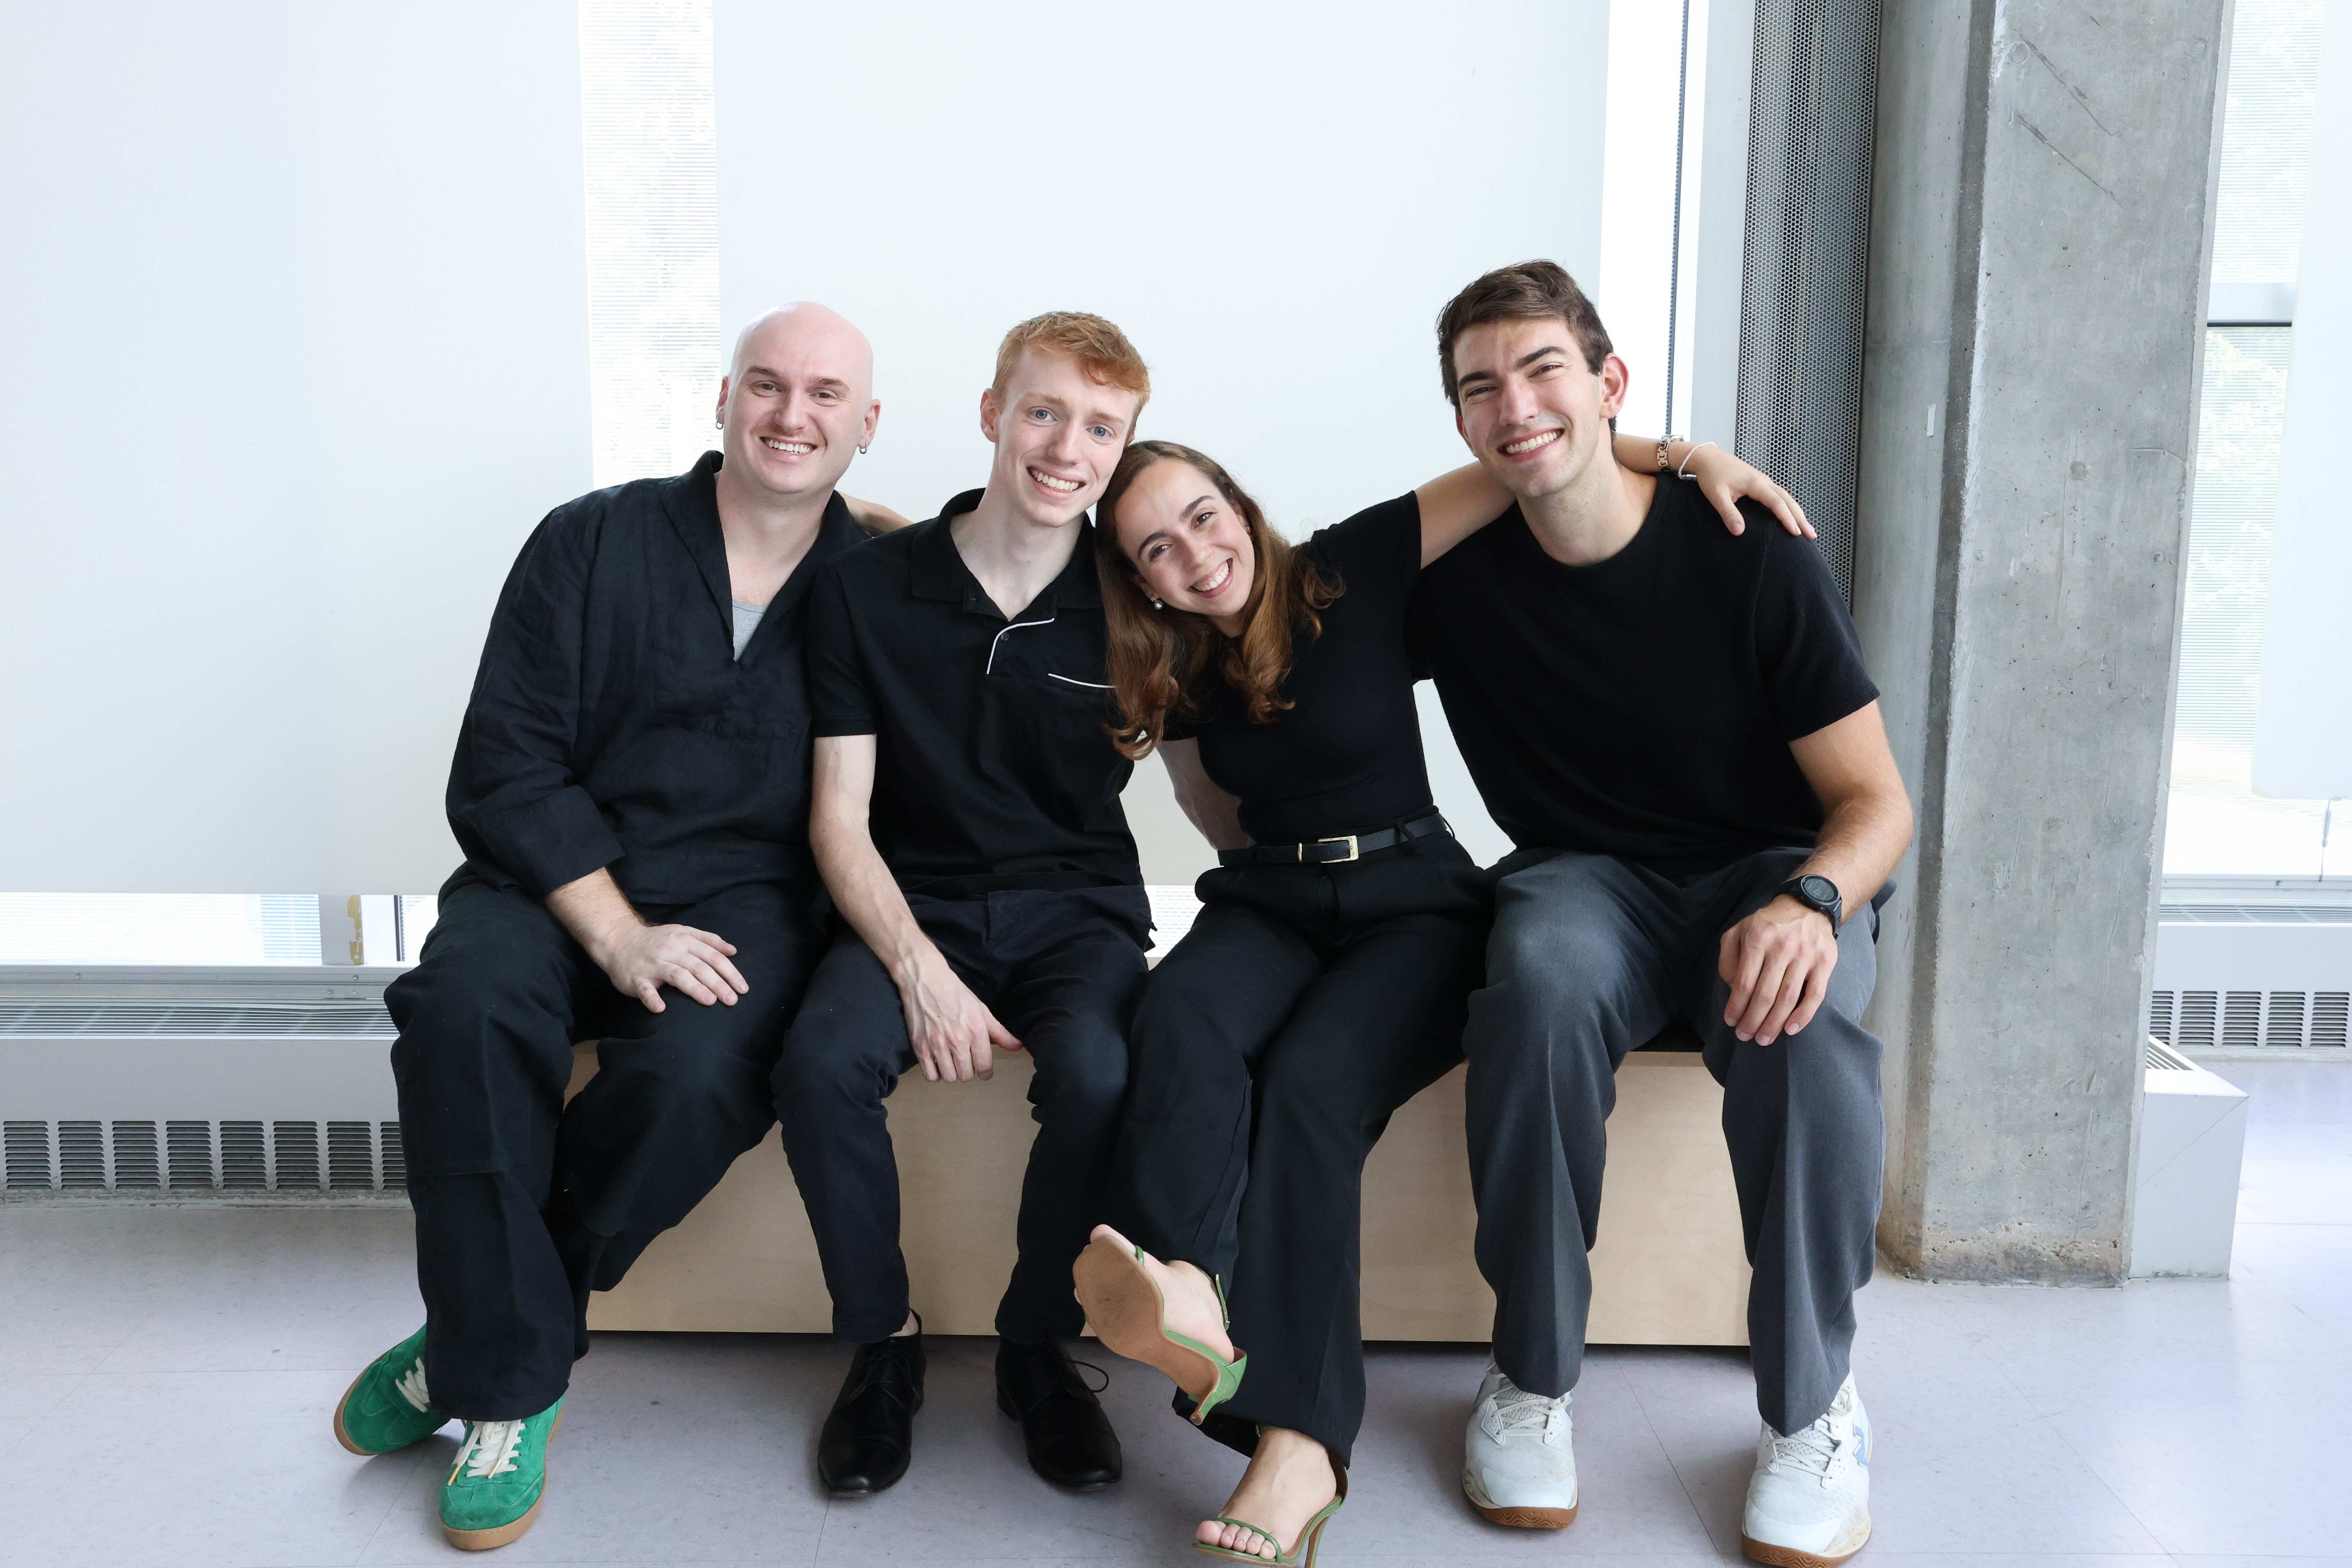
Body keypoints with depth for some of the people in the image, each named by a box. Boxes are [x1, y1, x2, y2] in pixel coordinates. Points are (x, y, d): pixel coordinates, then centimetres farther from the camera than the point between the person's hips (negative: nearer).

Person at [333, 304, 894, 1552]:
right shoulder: (594, 543, 4)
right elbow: (503, 770, -3)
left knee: (698, 1070, -32)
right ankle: (511, 1381, -16)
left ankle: (476, 1333, -6)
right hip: (561, 881, 1)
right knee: (466, 1006, -32)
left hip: (747, 899, 0)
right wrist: (618, 936, -15)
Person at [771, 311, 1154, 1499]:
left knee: (1098, 1078, -31)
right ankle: (882, 1344, -3)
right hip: (913, 905, 1)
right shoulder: (870, 588, -2)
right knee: (822, 1063, -29)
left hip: (1077, 908, 0)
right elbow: (839, 819, -4)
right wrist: (921, 970, -16)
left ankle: (1037, 1346, -3)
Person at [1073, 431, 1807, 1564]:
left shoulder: (1353, 571, -3)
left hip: (1411, 900, -3)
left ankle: (1297, 1443, -36)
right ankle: (1187, 1296, -53)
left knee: (1310, 1085, -31)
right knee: (1180, 1018, -32)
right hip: (1268, 905, 4)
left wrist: (1684, 453, -12)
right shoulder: (1177, 673, 10)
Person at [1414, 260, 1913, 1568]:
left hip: (1773, 871, -1)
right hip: (1589, 877, 1)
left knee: (1802, 1014, -36)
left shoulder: (1750, 554, -10)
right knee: (1543, 979, -36)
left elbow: (1876, 801, -8)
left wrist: (1809, 899, -29)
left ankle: (1815, 1407, -14)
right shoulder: (1456, 577, -3)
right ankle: (1534, 1380, -18)